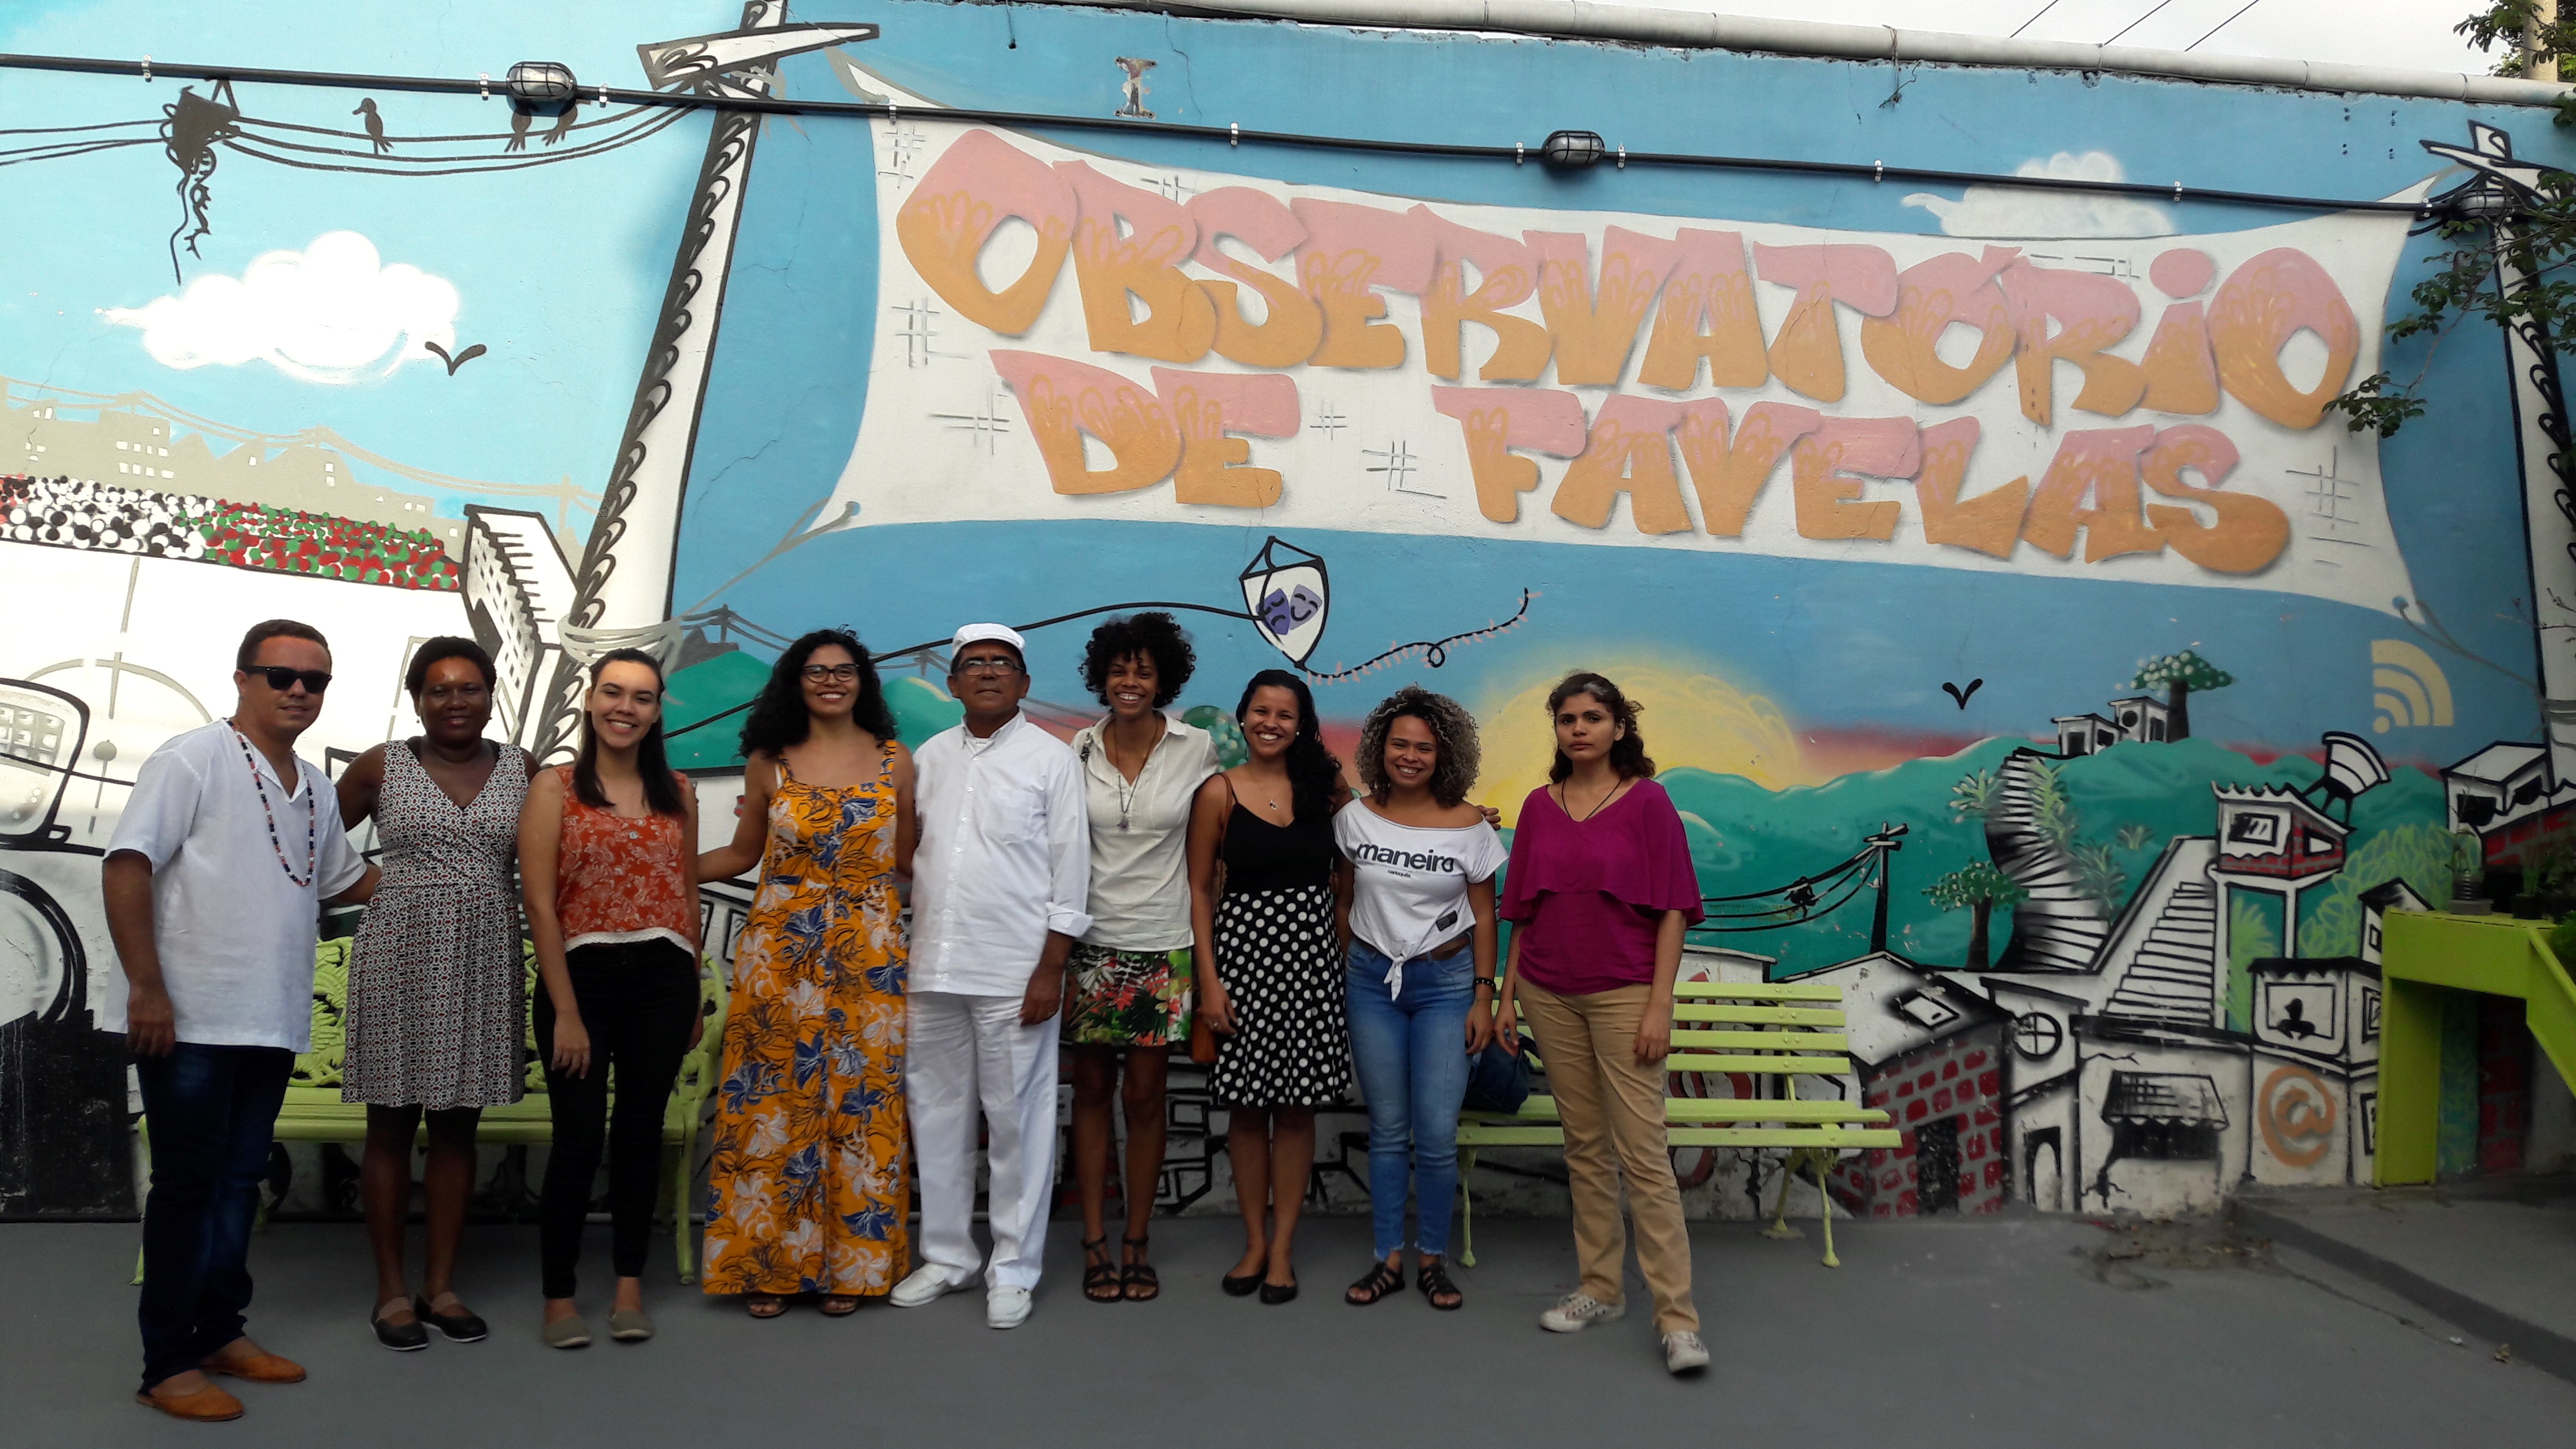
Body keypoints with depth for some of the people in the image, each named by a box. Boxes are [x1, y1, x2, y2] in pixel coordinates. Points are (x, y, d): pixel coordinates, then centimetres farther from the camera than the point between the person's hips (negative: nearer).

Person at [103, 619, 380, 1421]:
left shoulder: (317, 788, 14)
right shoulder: (193, 759, -8)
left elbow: (347, 880, 26)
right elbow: (126, 866, -14)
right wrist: (146, 987, -19)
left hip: (271, 1024, 7)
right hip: (189, 1022, -7)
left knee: (239, 1183, 15)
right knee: (187, 1188, 0)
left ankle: (221, 1330, 27)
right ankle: (168, 1364, 11)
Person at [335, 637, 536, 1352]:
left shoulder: (521, 768, 6)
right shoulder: (381, 767, 1)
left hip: (485, 964, 2)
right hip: (398, 959, -2)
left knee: (458, 1125, 8)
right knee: (392, 1125, 4)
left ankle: (440, 1285, 18)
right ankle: (391, 1290, 15)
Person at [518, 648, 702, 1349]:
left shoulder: (677, 793, 9)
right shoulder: (554, 788, -2)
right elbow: (540, 905, -7)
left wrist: (693, 997, 12)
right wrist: (565, 1010, -11)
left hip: (663, 979, 3)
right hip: (583, 975, -3)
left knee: (640, 1130, 9)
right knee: (579, 1138, -1)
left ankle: (630, 1285, 21)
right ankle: (559, 1295, 14)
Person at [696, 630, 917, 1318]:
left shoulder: (894, 762, 4)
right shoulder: (768, 762, 4)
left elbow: (908, 861, 8)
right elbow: (742, 854, 11)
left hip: (867, 959, 0)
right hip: (778, 955, 0)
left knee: (859, 1106, 4)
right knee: (772, 1104, 2)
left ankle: (848, 1264, 16)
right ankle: (766, 1264, 14)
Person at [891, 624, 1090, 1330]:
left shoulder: (1052, 758, 0)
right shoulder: (929, 757, 13)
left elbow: (1069, 868, -3)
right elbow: (906, 856, 15)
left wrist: (1051, 968, -9)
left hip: (1014, 972, -4)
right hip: (933, 967, 4)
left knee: (1017, 1120, 1)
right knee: (937, 1113, 11)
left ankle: (1013, 1269, 13)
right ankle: (947, 1254, 25)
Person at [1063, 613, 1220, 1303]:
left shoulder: (1196, 749, -3)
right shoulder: (1080, 749, 0)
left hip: (1161, 948, -1)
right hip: (1091, 942, 1)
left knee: (1145, 1097, 4)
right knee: (1092, 1091, 7)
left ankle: (1136, 1244, 17)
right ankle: (1094, 1242, 17)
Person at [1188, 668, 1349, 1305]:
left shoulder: (1325, 783, 4)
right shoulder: (1220, 793, -1)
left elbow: (1350, 864, 20)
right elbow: (1199, 889, 0)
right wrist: (1208, 980, -6)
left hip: (1310, 949, 1)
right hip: (1242, 947, -1)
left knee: (1297, 1103, 4)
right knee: (1247, 1103, 4)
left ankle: (1282, 1247, 14)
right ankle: (1254, 1241, 19)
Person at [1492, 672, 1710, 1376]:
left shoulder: (1647, 801, -5)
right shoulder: (1539, 806, 8)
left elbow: (1671, 910, -6)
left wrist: (1659, 1005, -12)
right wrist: (1508, 995, 9)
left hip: (1623, 994, -4)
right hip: (1551, 995, 4)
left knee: (1643, 1151, -7)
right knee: (1584, 1146, 11)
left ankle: (1677, 1316, -3)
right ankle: (1600, 1289, 22)